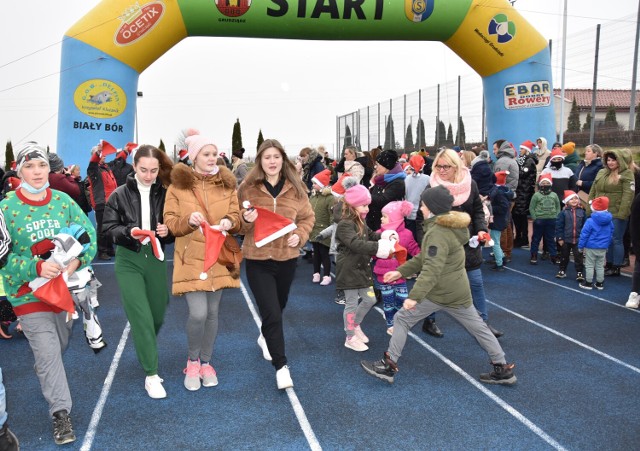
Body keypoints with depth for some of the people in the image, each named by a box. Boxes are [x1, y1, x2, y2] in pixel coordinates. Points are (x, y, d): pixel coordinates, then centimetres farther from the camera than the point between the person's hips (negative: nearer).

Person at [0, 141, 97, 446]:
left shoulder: (63, 200, -2)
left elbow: (89, 234, -3)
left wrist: (78, 260, -22)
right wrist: (37, 268, -27)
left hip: (64, 286, 4)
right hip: (28, 293, -4)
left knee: (60, 343, 23)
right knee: (48, 352, -6)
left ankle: (45, 375, 56)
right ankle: (61, 413, 6)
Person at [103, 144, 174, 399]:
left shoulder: (164, 194, -1)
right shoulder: (120, 194, -4)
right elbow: (108, 227, -1)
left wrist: (167, 230, -16)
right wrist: (128, 231, -20)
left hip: (157, 259, 2)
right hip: (128, 261, -2)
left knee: (158, 316, 13)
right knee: (141, 318, -6)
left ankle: (146, 352, 45)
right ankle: (151, 374, 4)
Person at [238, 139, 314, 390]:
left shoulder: (296, 188, 0)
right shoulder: (248, 188, -4)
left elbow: (307, 217, 7)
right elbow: (238, 225, 2)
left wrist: (299, 235, -11)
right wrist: (246, 220, -20)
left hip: (287, 257, 3)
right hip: (257, 259, -3)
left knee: (278, 307, 22)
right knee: (271, 313, -7)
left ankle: (265, 337, 52)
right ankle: (281, 366, 4)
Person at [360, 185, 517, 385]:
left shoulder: (437, 233, -21)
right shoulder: (448, 226, 11)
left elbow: (432, 269, -32)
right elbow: (425, 258, 15)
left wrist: (414, 296, -38)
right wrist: (400, 271, 12)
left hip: (438, 293, -9)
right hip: (458, 291, 9)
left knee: (402, 319, 2)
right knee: (478, 327, 17)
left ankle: (388, 366, 7)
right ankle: (503, 369, 24)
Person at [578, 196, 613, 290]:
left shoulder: (590, 221, -17)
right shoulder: (609, 221, 1)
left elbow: (584, 234, -15)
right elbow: (611, 234, 12)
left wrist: (580, 246, -5)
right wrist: (607, 244, 25)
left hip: (591, 247, -5)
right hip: (603, 248, 5)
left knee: (589, 265, 5)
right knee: (600, 266, 15)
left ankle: (588, 283, 11)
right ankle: (600, 283, 22)